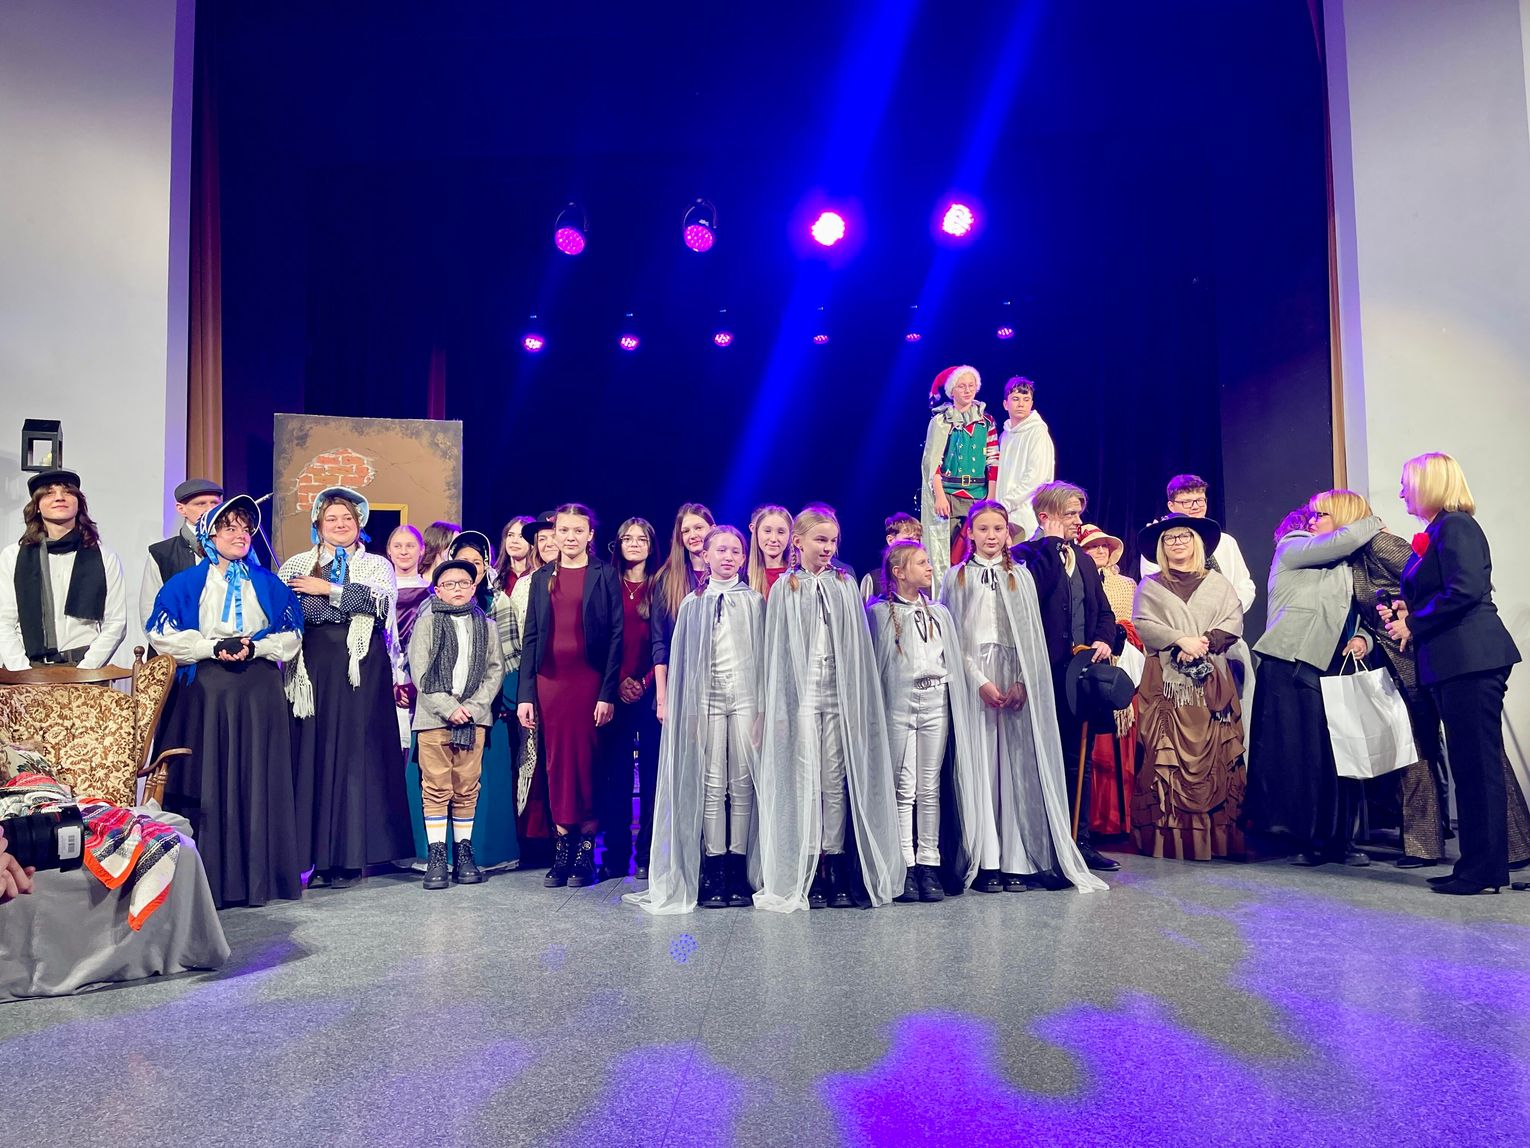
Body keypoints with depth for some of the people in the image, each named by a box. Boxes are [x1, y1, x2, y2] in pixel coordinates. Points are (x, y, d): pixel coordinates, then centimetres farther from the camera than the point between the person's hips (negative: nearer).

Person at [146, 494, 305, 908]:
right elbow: (163, 634, -2)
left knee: (259, 782, 1)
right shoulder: (186, 583, 7)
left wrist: (255, 648, -8)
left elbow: (292, 636, 8)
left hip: (260, 692, 1)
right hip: (206, 691, -1)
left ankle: (259, 875, 7)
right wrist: (213, 648, -12)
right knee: (208, 782, -2)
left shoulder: (269, 585, 12)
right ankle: (208, 879, 4)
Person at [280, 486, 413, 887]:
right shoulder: (297, 567, 15)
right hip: (314, 668, 1)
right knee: (312, 752, -2)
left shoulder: (377, 565, 13)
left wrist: (327, 590, -10)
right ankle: (314, 852, 5)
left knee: (356, 755, -2)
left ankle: (349, 854, 5)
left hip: (362, 669, -1)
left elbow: (380, 598, -7)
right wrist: (348, 599, -14)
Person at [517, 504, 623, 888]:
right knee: (557, 763, 5)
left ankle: (585, 852, 9)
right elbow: (531, 638, 11)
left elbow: (616, 635, -3)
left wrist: (608, 692, -11)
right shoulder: (541, 578, 12)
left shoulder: (605, 576, 1)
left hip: (589, 680, -3)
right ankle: (563, 851, 13)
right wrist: (525, 695, 3)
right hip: (549, 681, 3)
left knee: (586, 762, -1)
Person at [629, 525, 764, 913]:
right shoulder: (692, 604, 11)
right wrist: (688, 711, 0)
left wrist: (762, 707, -2)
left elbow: (763, 653, 6)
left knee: (742, 783, -1)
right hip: (708, 699, 0)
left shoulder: (755, 601, 9)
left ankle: (739, 870, 4)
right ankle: (713, 871, 3)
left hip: (745, 698, 0)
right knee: (712, 785, -1)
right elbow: (683, 659, 9)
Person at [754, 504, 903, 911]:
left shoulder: (846, 585, 10)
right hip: (801, 693, -2)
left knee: (836, 781, 4)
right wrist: (779, 705, -3)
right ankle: (809, 872, 5)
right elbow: (777, 648, 2)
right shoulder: (785, 588, 5)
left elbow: (858, 646, 8)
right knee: (805, 779, -1)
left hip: (839, 694, 2)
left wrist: (860, 700, 2)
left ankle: (836, 865, 10)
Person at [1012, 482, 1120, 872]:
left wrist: (1104, 639, -2)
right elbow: (1037, 590, -26)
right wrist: (1052, 541, -18)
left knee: (1080, 761, 13)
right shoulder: (1025, 554, -6)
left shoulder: (1084, 560, 17)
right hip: (1048, 674, -7)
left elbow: (1104, 611, 18)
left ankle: (1081, 840, 22)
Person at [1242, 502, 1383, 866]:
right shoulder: (1292, 548, 5)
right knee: (1295, 749, -7)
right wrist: (1375, 523, 8)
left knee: (1334, 752, 2)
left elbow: (1355, 621, 24)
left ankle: (1334, 838, 10)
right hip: (1291, 665, -7)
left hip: (1332, 669, 7)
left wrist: (1361, 638, 2)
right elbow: (1341, 541, -11)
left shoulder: (1345, 569, 25)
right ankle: (1297, 836, 1)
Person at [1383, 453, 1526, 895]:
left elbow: (1465, 590, -22)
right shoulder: (1436, 533, 18)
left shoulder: (1455, 526, -10)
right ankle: (1477, 865, 18)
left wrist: (1413, 625, -13)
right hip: (1455, 662, 10)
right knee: (1469, 766, 12)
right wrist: (1406, 609, 5)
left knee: (1478, 764, -5)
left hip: (1471, 659, -10)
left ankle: (1485, 870, 1)